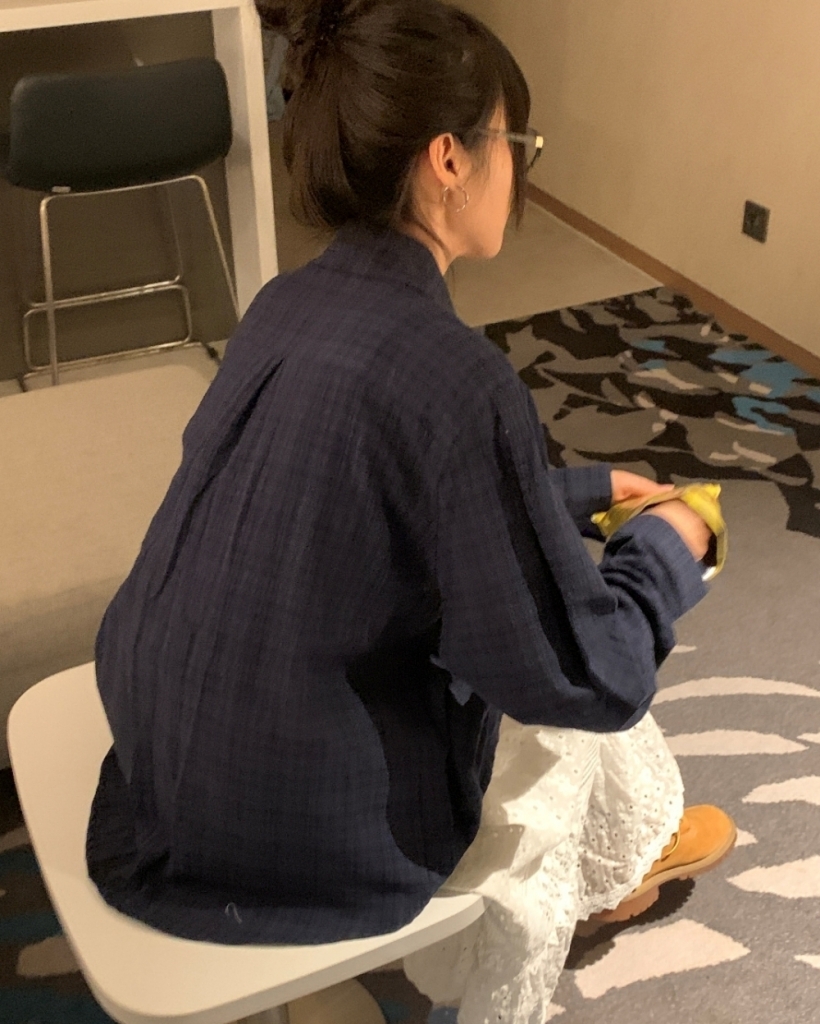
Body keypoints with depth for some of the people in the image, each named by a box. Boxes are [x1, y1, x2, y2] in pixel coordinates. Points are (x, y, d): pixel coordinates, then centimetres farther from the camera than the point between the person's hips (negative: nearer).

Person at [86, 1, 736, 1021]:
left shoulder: (294, 302, -2)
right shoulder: (447, 371, -28)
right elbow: (584, 672, -20)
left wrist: (588, 489, 17)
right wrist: (668, 545, -2)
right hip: (294, 828, -7)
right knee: (566, 705, 21)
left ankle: (630, 848, 49)